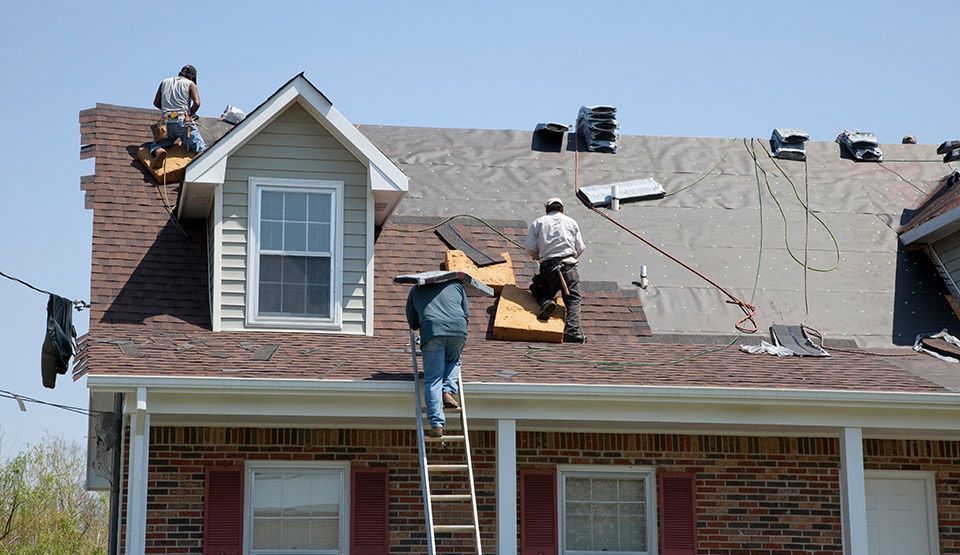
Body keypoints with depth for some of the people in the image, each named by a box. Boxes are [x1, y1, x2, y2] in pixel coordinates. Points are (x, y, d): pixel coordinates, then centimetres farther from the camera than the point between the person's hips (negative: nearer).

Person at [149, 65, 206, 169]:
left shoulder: (165, 82, 21)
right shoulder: (190, 84, 9)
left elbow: (156, 103, 22)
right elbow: (197, 103, -6)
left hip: (167, 123, 3)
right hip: (183, 122, -3)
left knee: (155, 145, 16)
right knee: (201, 148, -4)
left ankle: (158, 152, -20)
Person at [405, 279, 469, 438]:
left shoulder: (415, 291, 28)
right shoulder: (456, 285, 29)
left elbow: (413, 323, 28)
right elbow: (466, 314, 27)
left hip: (432, 330, -1)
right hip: (458, 330, 1)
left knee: (433, 380, 0)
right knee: (453, 361, 30)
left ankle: (437, 425, -10)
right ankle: (448, 392, 4)